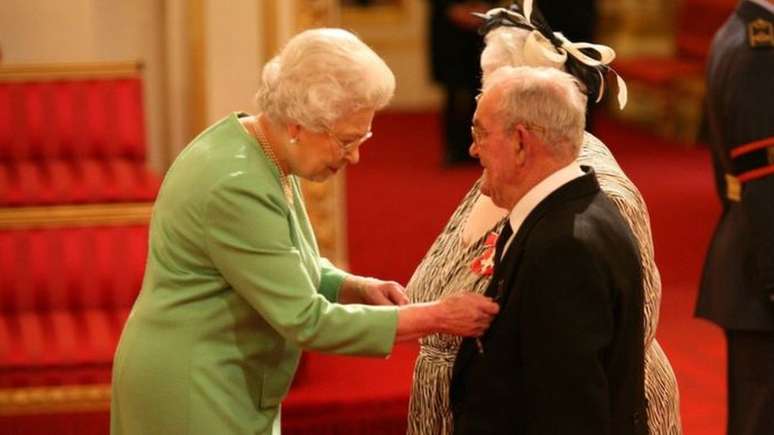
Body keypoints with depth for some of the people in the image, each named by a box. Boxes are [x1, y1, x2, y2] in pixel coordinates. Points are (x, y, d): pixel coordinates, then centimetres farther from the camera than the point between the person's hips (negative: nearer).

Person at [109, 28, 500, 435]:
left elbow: (288, 269, 15)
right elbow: (307, 321, -25)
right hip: (191, 391, -9)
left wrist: (356, 288, -4)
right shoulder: (237, 188, -26)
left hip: (224, 383, 9)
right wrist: (439, 317, -22)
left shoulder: (265, 154, 2)